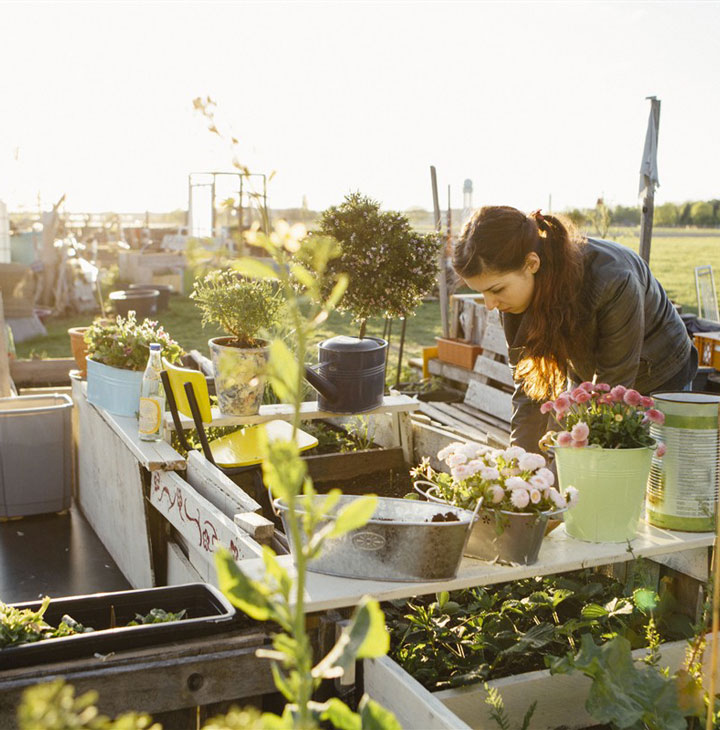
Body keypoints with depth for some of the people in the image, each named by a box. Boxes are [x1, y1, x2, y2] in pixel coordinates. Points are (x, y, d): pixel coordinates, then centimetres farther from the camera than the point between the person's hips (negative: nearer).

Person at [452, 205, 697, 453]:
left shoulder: (613, 281, -38)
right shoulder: (517, 288, -21)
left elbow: (613, 389, -32)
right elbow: (529, 387, -14)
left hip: (658, 380, -4)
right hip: (585, 382, 4)